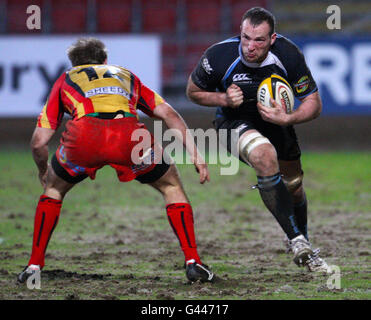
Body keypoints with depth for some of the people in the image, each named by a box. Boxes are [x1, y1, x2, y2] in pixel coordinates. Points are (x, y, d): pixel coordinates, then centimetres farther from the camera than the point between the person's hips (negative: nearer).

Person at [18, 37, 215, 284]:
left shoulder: (66, 80, 34)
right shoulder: (125, 75, 38)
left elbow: (39, 141, 28)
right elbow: (169, 113, 25)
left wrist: (43, 171, 46)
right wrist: (194, 153, 23)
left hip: (83, 136, 0)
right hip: (129, 133, 0)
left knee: (53, 189, 30)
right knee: (172, 187, 25)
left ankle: (34, 266, 25)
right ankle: (193, 262, 13)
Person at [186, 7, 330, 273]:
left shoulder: (289, 55, -25)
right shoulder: (219, 56, -29)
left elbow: (314, 103, -15)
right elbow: (193, 91, -8)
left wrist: (287, 119, -34)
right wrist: (224, 99, -26)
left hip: (276, 120, 3)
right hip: (235, 121, -3)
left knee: (294, 187, 12)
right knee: (265, 155, -34)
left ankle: (302, 243, 45)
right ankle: (297, 242, -29)